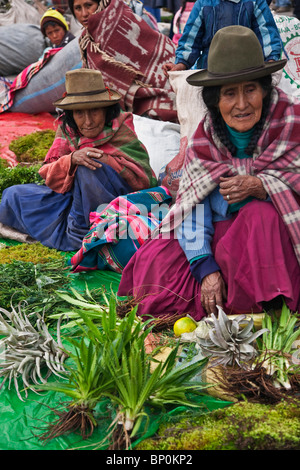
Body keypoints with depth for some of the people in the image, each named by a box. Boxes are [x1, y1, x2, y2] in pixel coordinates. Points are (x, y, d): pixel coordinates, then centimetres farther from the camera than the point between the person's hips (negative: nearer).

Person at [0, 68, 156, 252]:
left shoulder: (120, 129, -11)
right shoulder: (67, 129, 0)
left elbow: (143, 178, -18)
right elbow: (50, 177, -7)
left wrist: (105, 159, -29)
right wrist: (72, 159, -29)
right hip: (74, 200, 5)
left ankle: (79, 235, -19)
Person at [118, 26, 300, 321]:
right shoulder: (205, 138, -2)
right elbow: (193, 205, -9)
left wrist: (260, 185, -29)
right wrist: (206, 269, -21)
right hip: (222, 236, 2)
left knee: (263, 215, -36)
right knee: (156, 262, -19)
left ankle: (265, 311, -21)